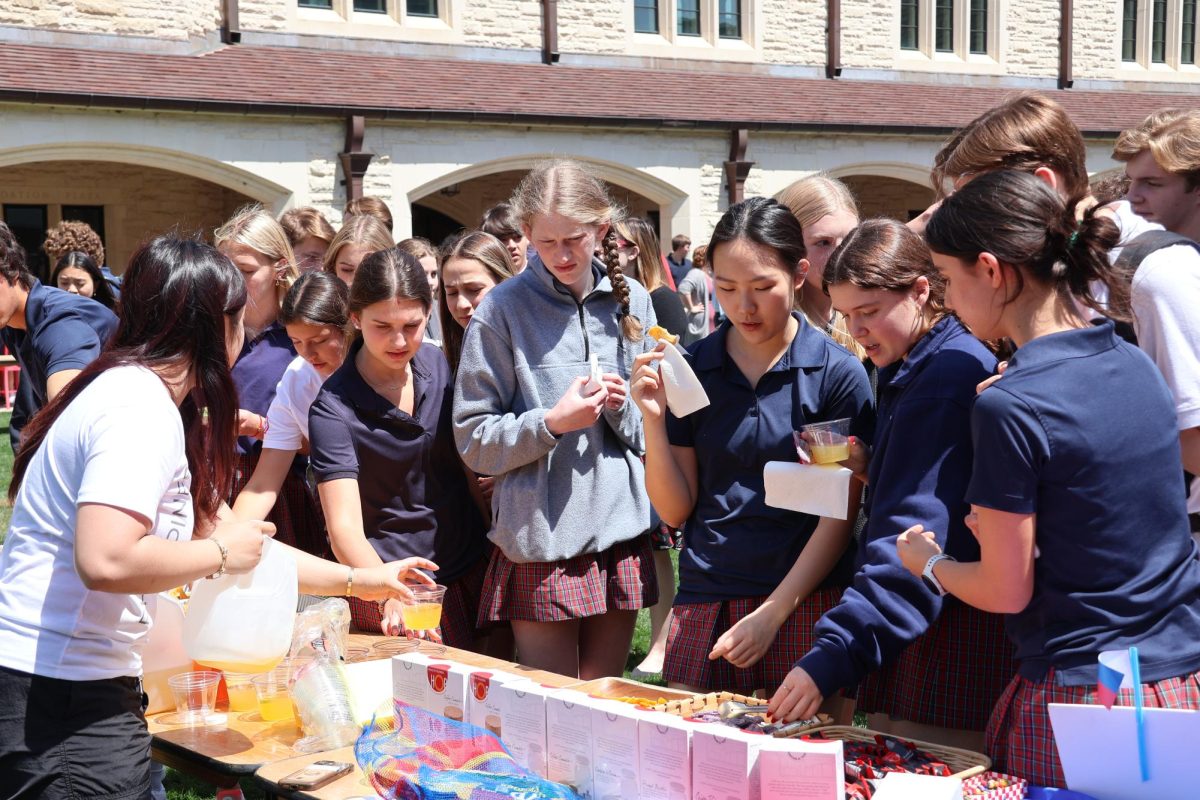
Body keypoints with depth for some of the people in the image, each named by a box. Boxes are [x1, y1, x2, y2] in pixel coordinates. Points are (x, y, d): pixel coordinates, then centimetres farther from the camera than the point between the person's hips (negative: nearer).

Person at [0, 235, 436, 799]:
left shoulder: (155, 403, 15)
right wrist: (221, 552, -15)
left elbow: (231, 541, 21)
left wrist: (358, 581, 24)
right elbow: (105, 560, -31)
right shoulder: (141, 408, -17)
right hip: (62, 701, -10)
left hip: (79, 690, 10)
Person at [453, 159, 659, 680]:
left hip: (621, 537, 4)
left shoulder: (631, 302, 8)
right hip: (540, 541, -3)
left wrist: (623, 407, -8)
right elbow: (474, 441, -4)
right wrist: (551, 423, -17)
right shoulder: (502, 311, -4)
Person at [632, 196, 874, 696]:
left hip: (803, 606, -2)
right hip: (703, 610, 2)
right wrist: (654, 419, -9)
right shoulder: (690, 370, 4)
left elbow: (840, 515, -4)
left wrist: (772, 612, -10)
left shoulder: (837, 373, -3)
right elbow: (675, 510, 5)